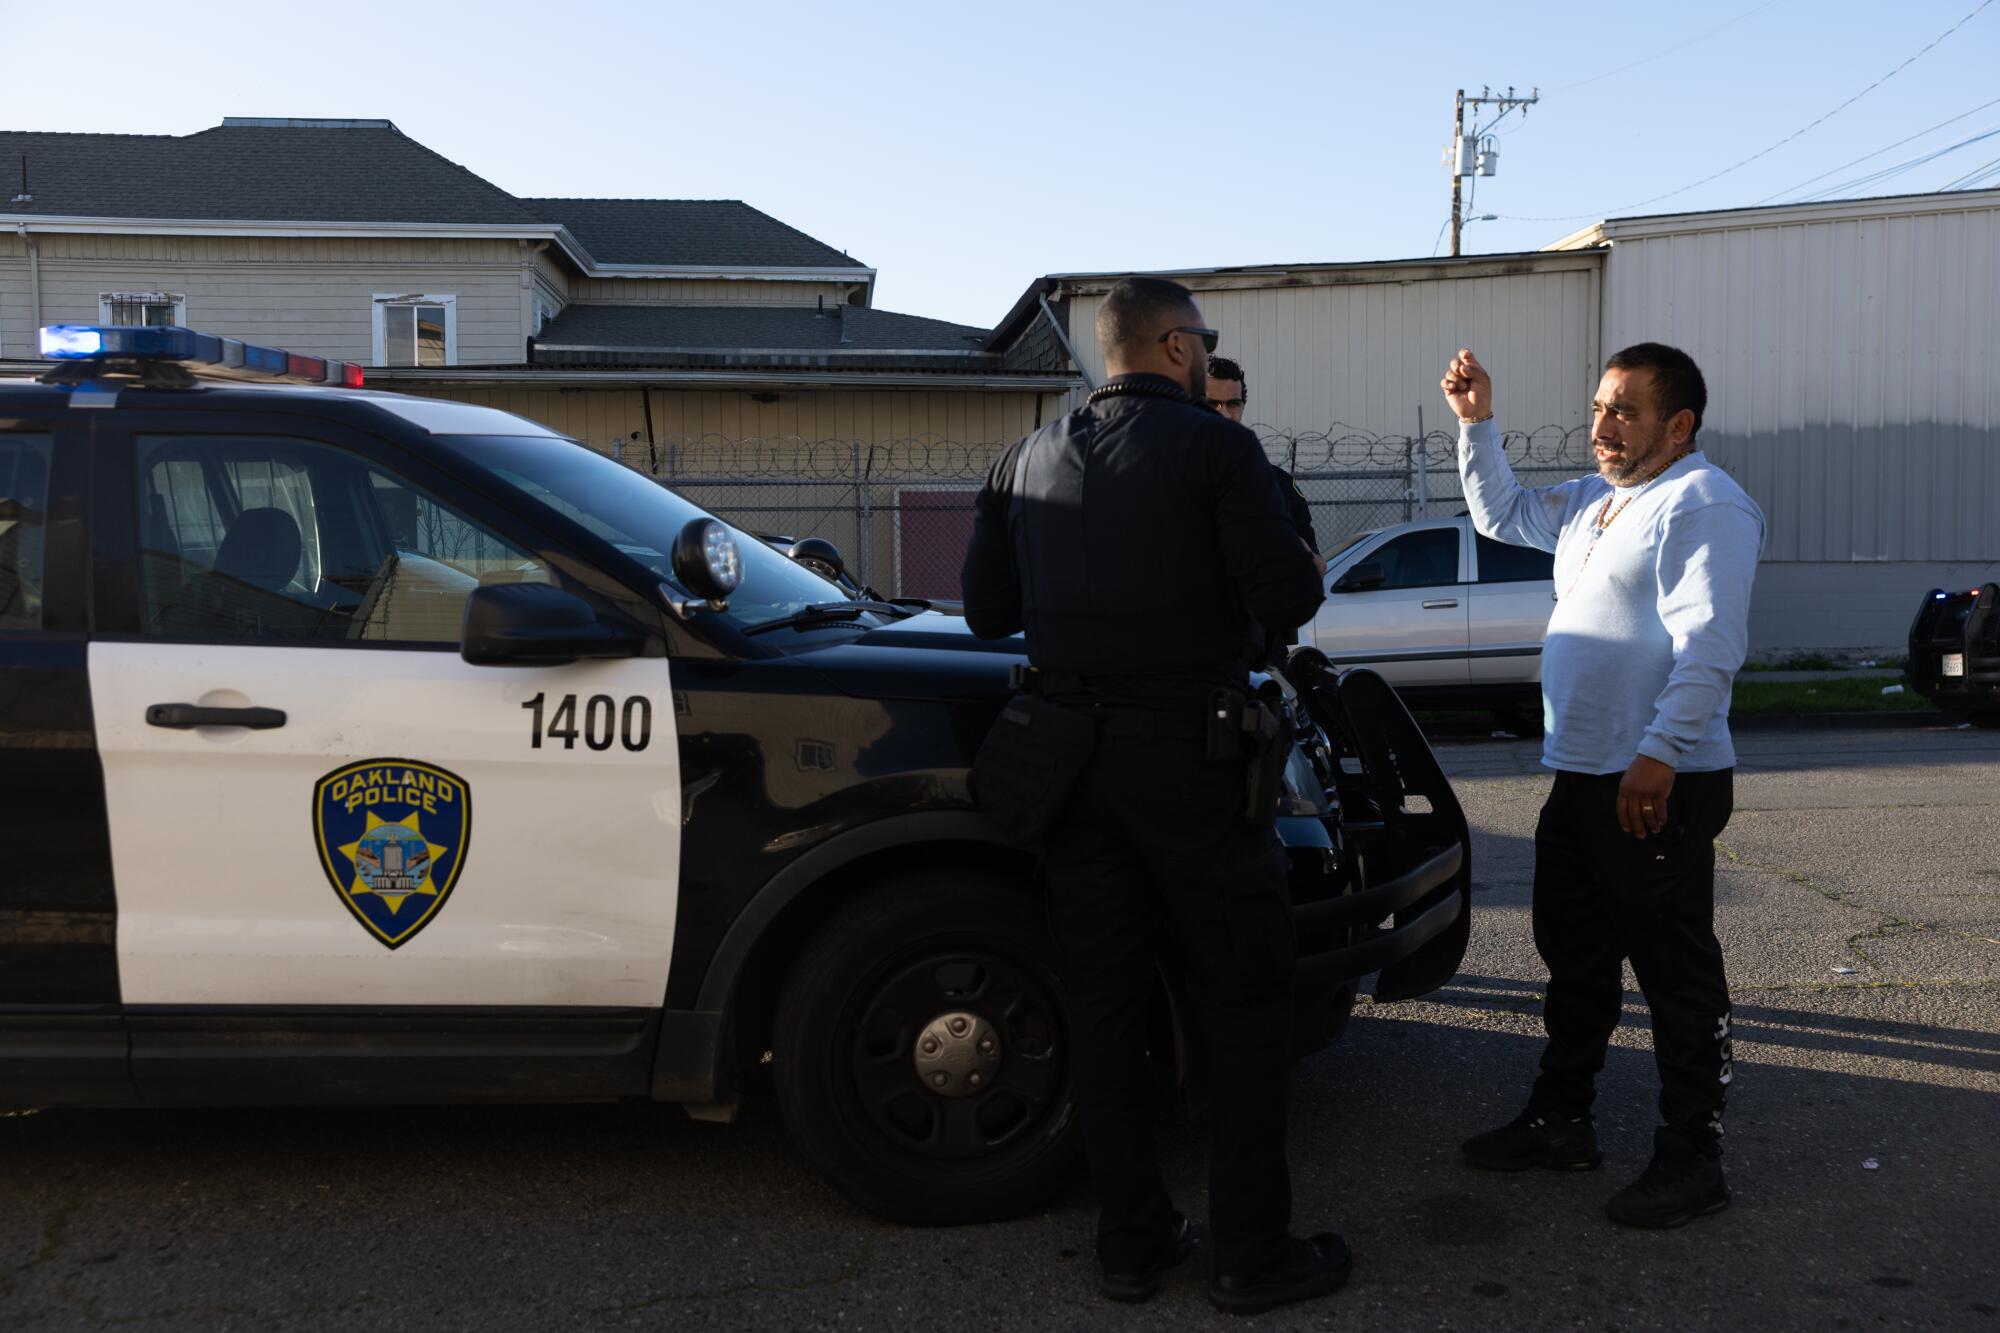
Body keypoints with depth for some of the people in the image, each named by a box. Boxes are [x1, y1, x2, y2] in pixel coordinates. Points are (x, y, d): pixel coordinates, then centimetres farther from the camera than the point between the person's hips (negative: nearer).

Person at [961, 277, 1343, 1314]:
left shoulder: (1031, 460, 9)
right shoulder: (1215, 449, -8)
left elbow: (986, 610, 11)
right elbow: (1289, 596, -11)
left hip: (1071, 756, 6)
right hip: (1188, 759, -5)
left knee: (1102, 1002, 11)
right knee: (1245, 1003, 6)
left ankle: (1131, 1242, 18)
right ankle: (1253, 1254, 11)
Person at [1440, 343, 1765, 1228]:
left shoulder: (1703, 505, -12)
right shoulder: (1594, 501, 17)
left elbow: (1708, 643, -22)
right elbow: (1501, 514, 31)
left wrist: (1659, 755, -29)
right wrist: (1476, 423, 19)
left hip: (1658, 787, -10)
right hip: (1580, 779, 10)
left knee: (1677, 975, 1)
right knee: (1575, 960, 17)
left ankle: (1690, 1161, 12)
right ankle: (1559, 1122, 30)